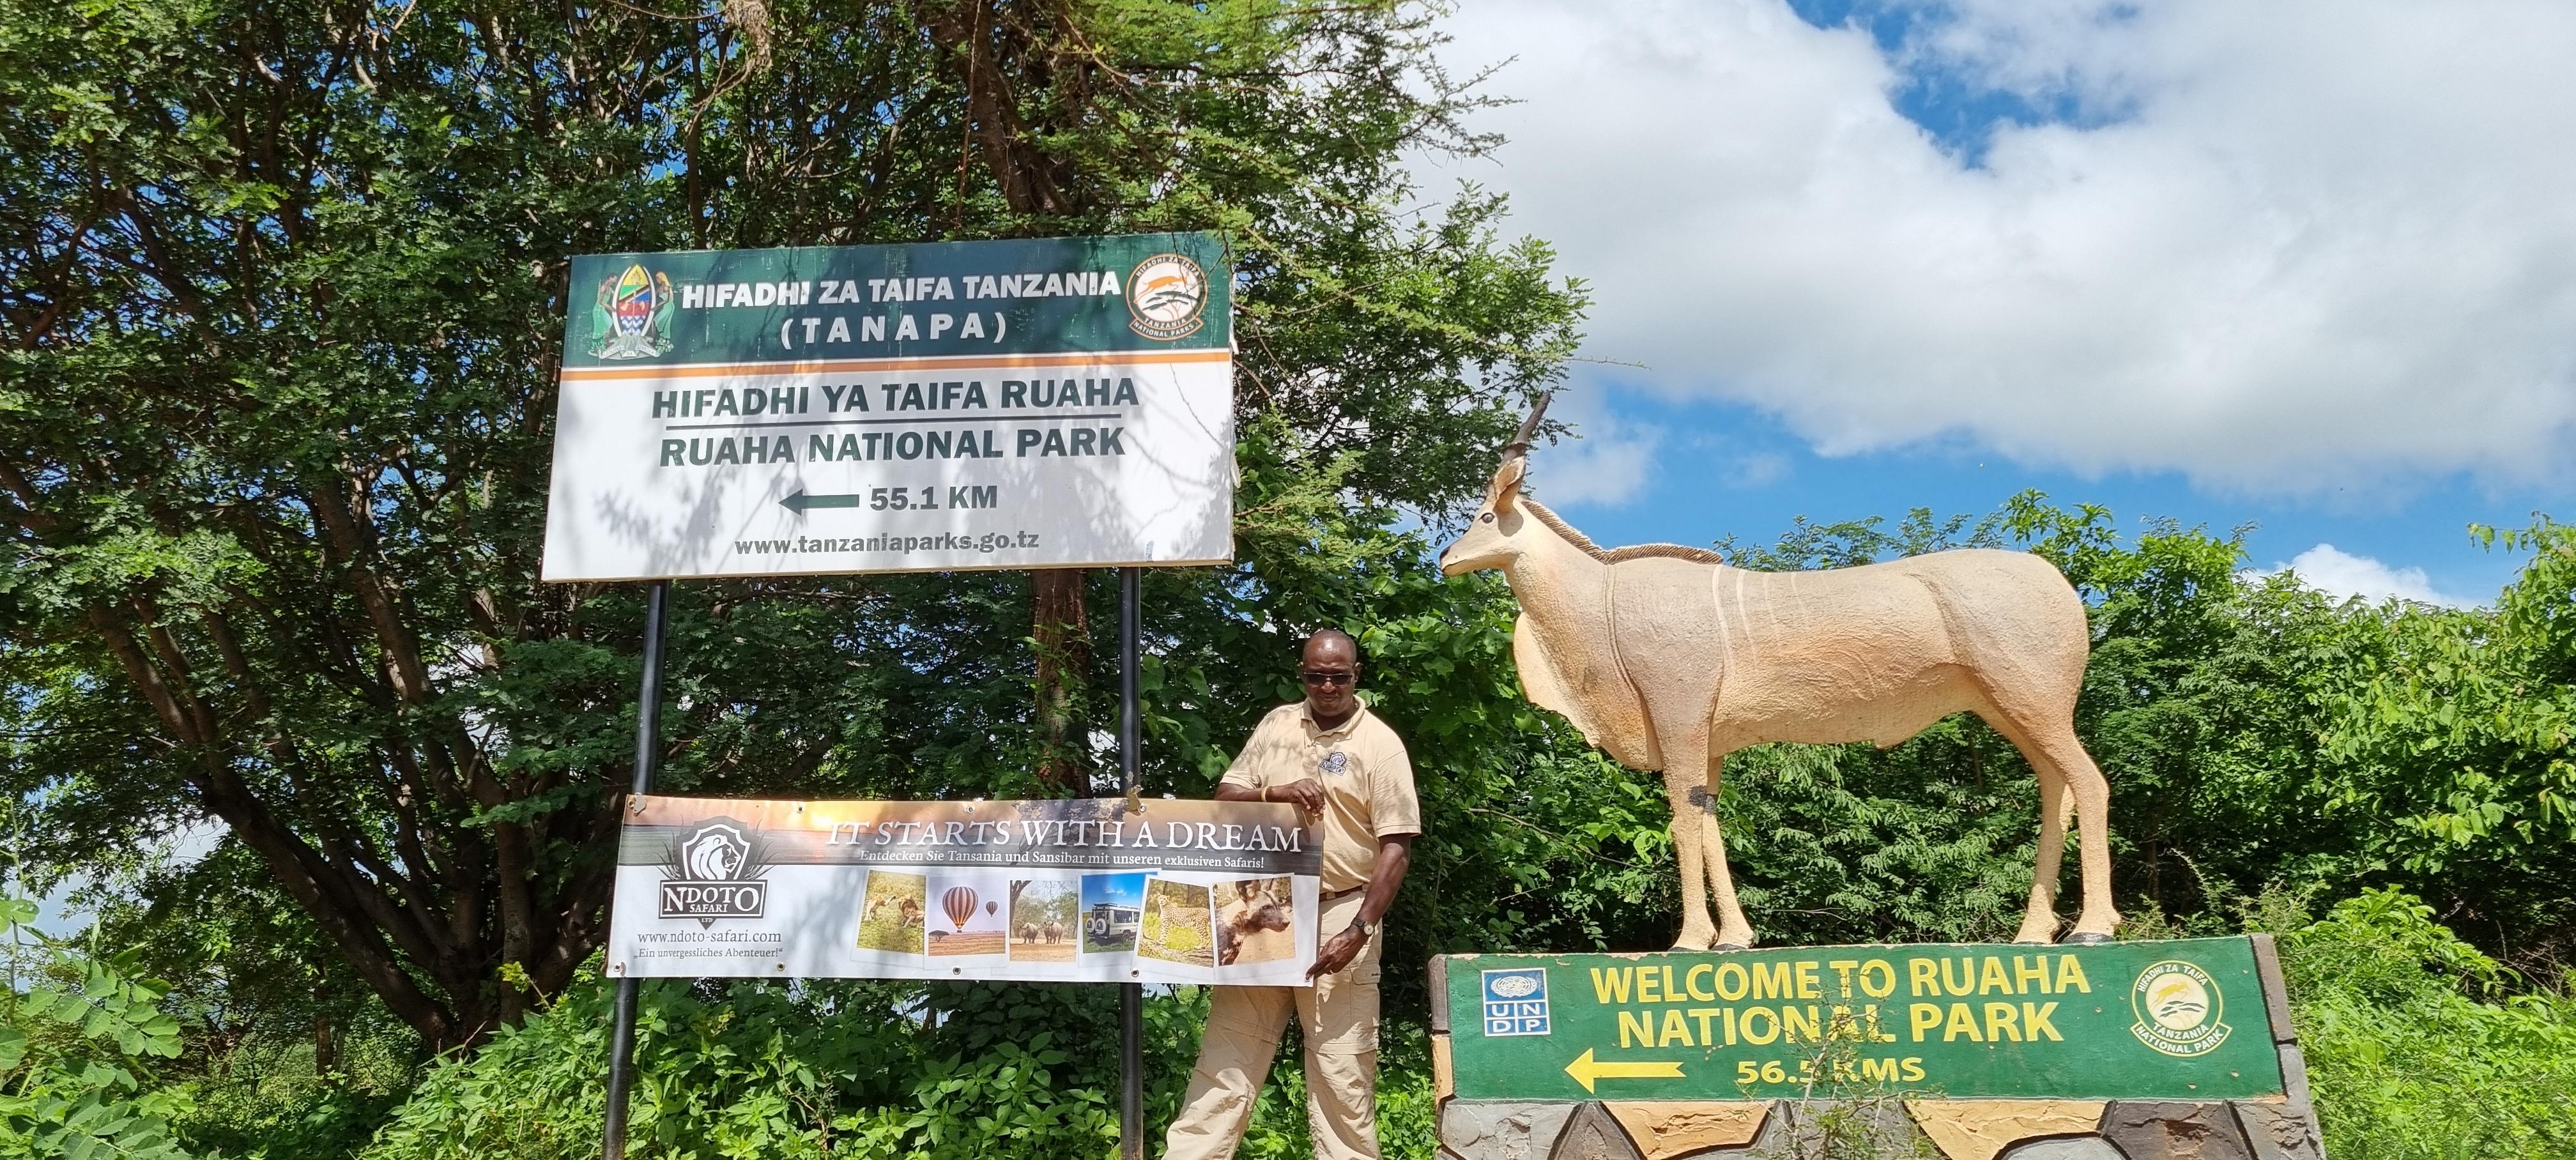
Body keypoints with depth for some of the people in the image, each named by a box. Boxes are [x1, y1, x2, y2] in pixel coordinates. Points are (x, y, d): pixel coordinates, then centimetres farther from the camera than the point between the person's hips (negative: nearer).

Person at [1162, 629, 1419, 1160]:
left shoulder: (1379, 744, -5)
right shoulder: (1276, 725, 10)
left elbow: (1395, 847, -9)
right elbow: (1225, 797, 10)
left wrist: (1360, 930, -17)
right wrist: (1274, 793, -12)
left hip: (1337, 915, -4)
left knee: (1341, 1064, -1)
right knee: (1228, 1051, 6)